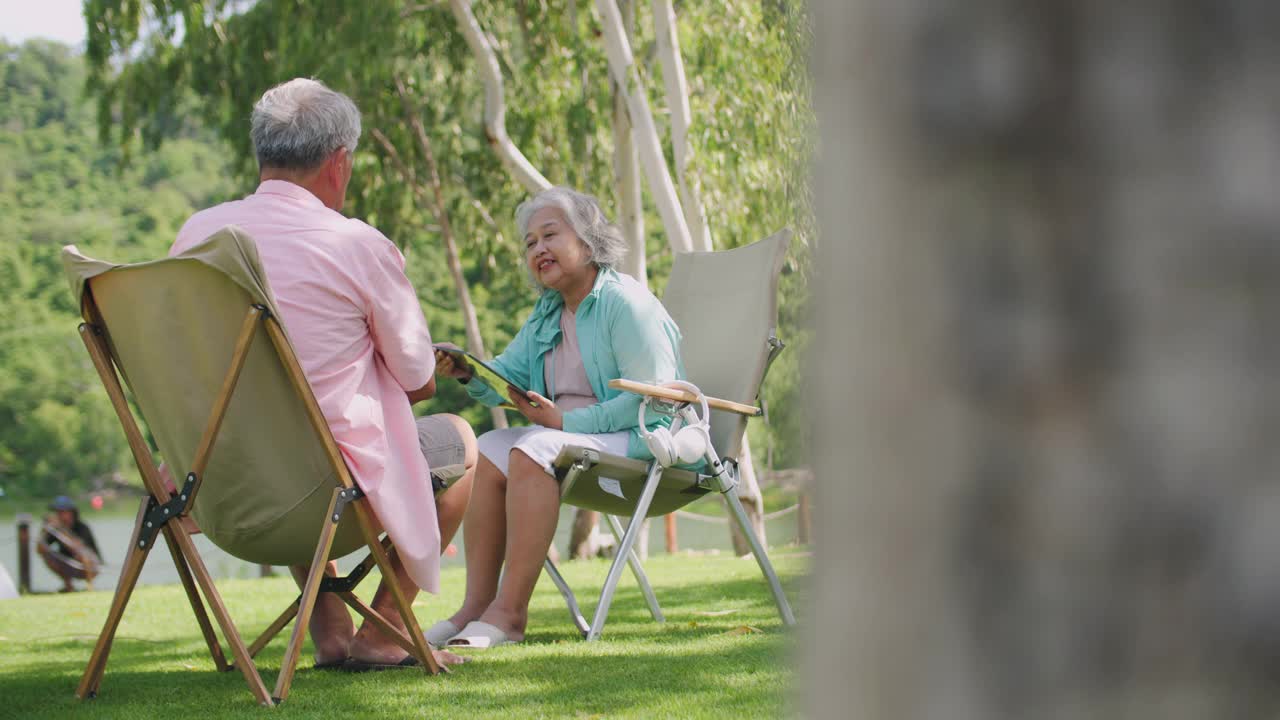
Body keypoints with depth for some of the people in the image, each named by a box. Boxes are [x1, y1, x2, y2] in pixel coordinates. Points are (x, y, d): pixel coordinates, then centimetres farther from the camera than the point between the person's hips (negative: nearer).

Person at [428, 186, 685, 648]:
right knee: (490, 449, -10)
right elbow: (505, 379, 14)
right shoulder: (547, 314, 17)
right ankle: (476, 605, -17)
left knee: (533, 450, -28)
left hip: (641, 439, -9)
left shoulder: (626, 302, -12)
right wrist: (467, 371, -10)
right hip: (576, 435, 9)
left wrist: (567, 421, -21)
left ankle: (510, 611, -29)